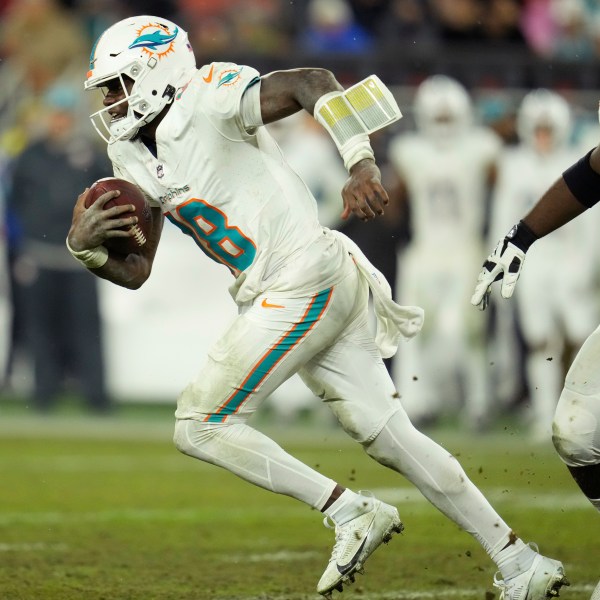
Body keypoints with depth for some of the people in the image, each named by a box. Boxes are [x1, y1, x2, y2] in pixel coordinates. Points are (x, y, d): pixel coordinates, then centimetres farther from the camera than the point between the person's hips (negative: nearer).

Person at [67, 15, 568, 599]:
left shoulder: (203, 101, -10)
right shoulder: (135, 159, 16)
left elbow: (313, 81, -21)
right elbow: (135, 272, 16)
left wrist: (360, 162, -33)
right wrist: (83, 245, -3)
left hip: (305, 282, -9)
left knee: (200, 426, -8)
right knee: (389, 437, 8)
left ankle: (351, 512, -4)